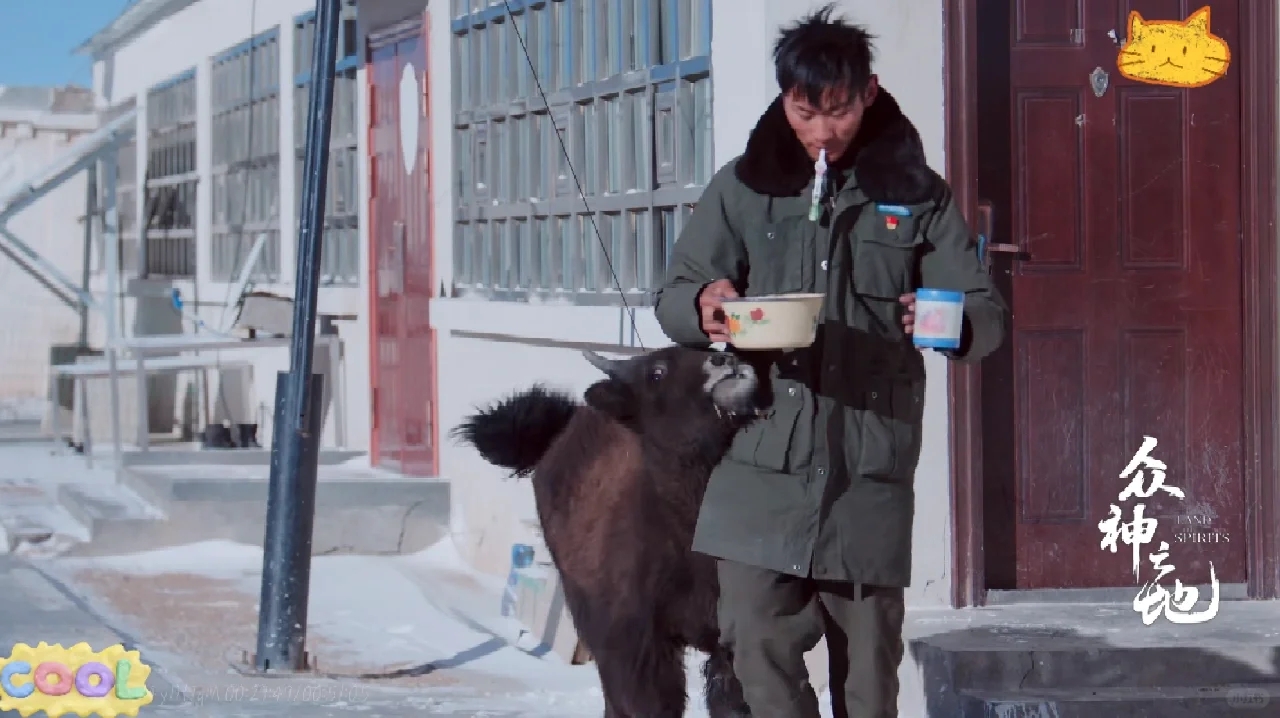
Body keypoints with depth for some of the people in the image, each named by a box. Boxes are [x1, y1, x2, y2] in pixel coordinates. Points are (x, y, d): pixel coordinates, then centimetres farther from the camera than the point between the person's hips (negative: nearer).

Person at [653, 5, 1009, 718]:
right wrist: (702, 307, -16)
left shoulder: (917, 193, 7)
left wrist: (956, 324, -20)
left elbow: (989, 313, 5)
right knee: (759, 643, -10)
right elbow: (674, 297, 9)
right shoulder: (745, 187, 7)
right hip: (763, 465, 0)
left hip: (870, 471, 0)